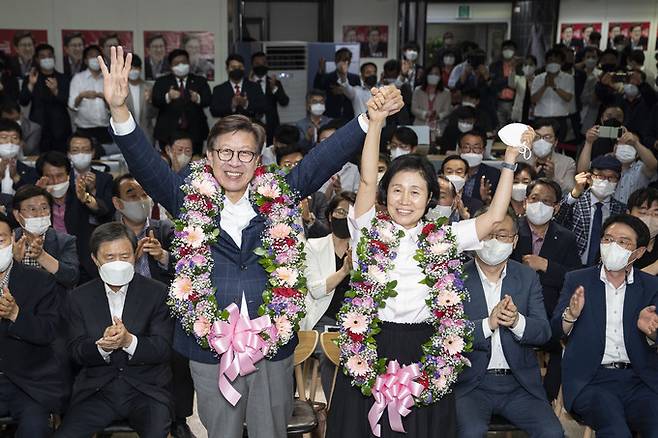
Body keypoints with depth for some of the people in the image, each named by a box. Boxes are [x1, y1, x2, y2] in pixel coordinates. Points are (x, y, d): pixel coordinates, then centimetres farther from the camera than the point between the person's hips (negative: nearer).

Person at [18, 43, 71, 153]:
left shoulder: (63, 78, 9)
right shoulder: (30, 79, 10)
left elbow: (68, 102, -3)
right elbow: (23, 102, -1)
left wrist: (55, 91, -21)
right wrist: (31, 84, -15)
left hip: (60, 129, 0)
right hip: (38, 128, 0)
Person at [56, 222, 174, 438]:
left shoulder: (157, 293, -1)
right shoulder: (79, 298, 6)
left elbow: (163, 349, -7)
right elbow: (76, 352, 0)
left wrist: (129, 341, -26)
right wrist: (101, 346, -22)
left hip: (146, 390, -2)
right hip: (97, 391, 2)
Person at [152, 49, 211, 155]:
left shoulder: (200, 81, 13)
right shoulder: (161, 81, 12)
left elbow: (207, 100, 0)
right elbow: (155, 101, -3)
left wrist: (198, 99, -24)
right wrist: (168, 97, -24)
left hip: (194, 133, 0)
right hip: (168, 133, 0)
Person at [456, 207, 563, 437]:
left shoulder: (528, 277, 7)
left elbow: (544, 332, 1)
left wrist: (517, 321, -20)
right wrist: (488, 324, -24)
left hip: (519, 384, 3)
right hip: (471, 383, -3)